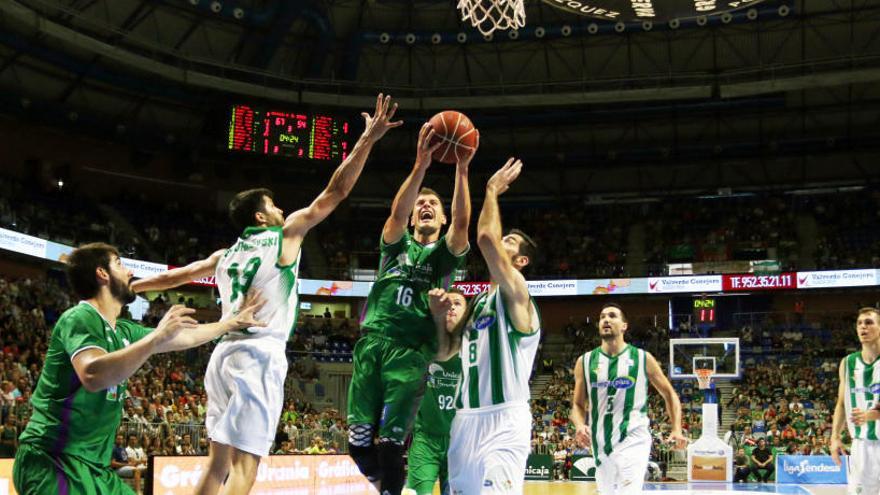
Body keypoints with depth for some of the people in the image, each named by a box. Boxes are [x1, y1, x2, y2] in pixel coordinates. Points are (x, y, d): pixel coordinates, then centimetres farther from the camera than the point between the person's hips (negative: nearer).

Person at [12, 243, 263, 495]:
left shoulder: (123, 331, 13)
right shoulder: (80, 318, -13)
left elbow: (186, 337, 25)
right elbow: (92, 376, -32)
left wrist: (234, 322, 30)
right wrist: (158, 337, -32)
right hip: (51, 460, -9)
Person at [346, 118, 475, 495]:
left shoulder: (446, 252, 13)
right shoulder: (397, 244, 16)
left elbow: (462, 221, -9)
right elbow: (396, 213, -6)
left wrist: (462, 169, -22)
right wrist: (420, 166, -21)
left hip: (412, 353, -2)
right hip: (372, 343, 2)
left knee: (390, 443, -9)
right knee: (359, 442, 0)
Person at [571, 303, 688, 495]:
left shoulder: (642, 358, -1)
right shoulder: (585, 362, 4)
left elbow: (669, 394, 8)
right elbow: (578, 405, 9)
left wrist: (676, 430, -3)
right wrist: (580, 425, -12)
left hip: (633, 440, -4)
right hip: (602, 443, 4)